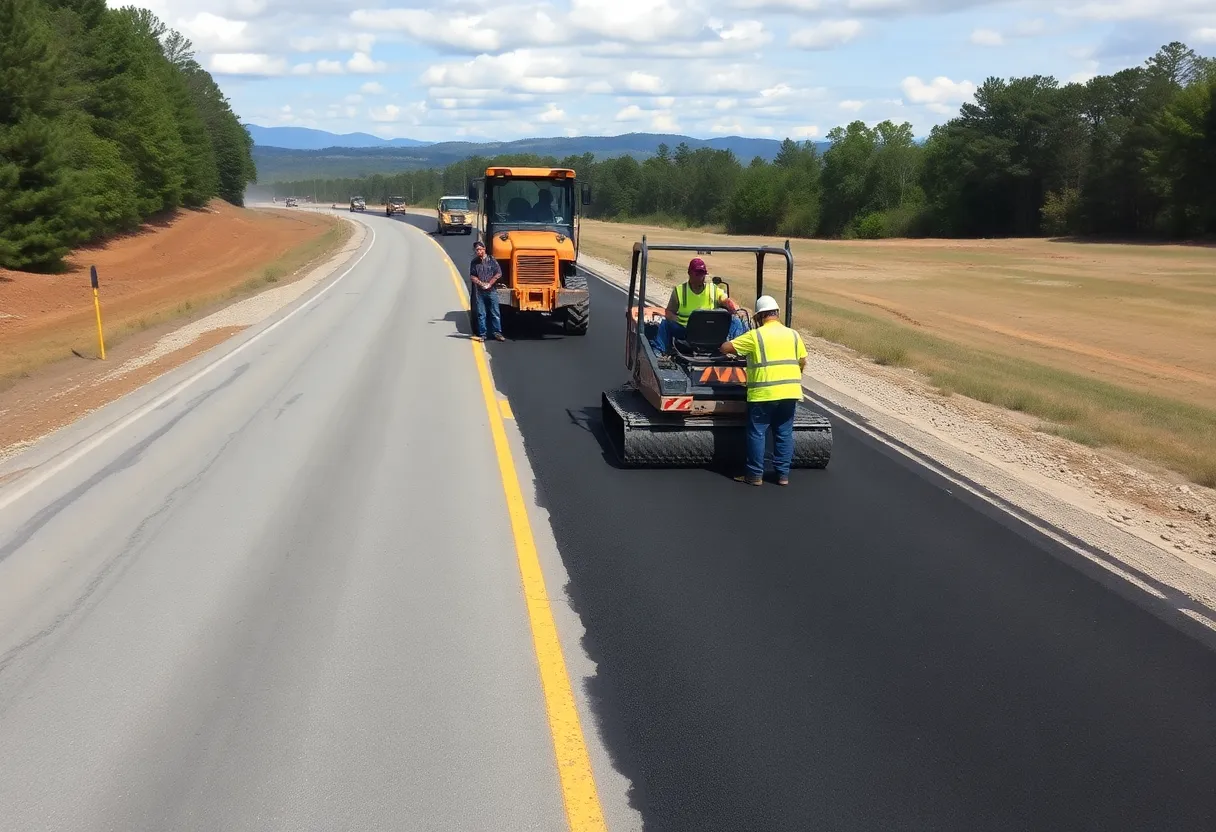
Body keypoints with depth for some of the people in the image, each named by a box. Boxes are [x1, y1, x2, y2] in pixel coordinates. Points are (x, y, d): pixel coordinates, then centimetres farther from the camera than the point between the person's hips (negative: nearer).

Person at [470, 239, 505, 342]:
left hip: (491, 290, -1)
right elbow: (472, 276, 4)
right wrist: (481, 284, -10)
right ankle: (482, 334, 9)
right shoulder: (474, 262, 7)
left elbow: (498, 274, -2)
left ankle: (497, 333, 8)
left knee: (495, 313, 1)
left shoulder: (491, 260, 1)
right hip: (479, 291, 1)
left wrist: (489, 284, -8)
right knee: (481, 314, 4)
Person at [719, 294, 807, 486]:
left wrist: (734, 349, 19)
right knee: (784, 433, 11)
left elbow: (725, 348, -3)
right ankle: (783, 474, 14)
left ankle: (755, 475, 6)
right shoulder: (793, 334, 8)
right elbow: (803, 362, 13)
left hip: (764, 393, -4)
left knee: (757, 433, 4)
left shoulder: (755, 335, -5)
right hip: (790, 392, 5)